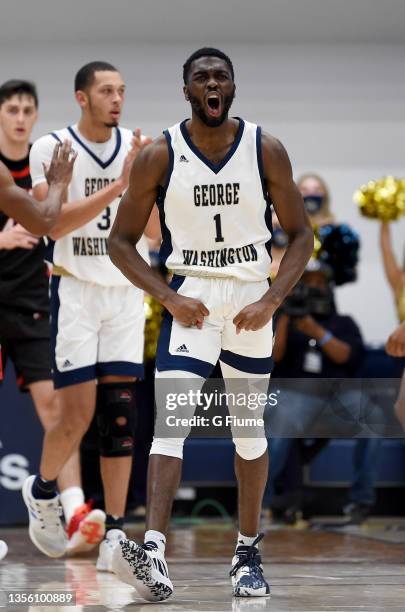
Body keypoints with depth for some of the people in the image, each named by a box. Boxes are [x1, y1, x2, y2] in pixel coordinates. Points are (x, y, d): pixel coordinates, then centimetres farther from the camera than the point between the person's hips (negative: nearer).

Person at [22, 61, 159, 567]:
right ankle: (41, 491, 22)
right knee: (77, 413, -8)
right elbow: (55, 224, -18)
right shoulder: (51, 147, -7)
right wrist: (118, 185, -24)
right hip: (76, 291, -4)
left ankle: (113, 534, 0)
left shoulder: (137, 147, 5)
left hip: (127, 292, 4)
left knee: (120, 412, -2)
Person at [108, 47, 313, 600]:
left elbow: (300, 234, 2)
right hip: (188, 299, -2)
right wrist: (167, 297, -13)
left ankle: (248, 552, 24)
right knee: (170, 423, -17)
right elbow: (121, 240, 0)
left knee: (249, 430, 10)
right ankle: (152, 552, -29)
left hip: (251, 300, 2)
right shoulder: (158, 157, -6)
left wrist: (272, 300, -12)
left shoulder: (267, 151, -4)